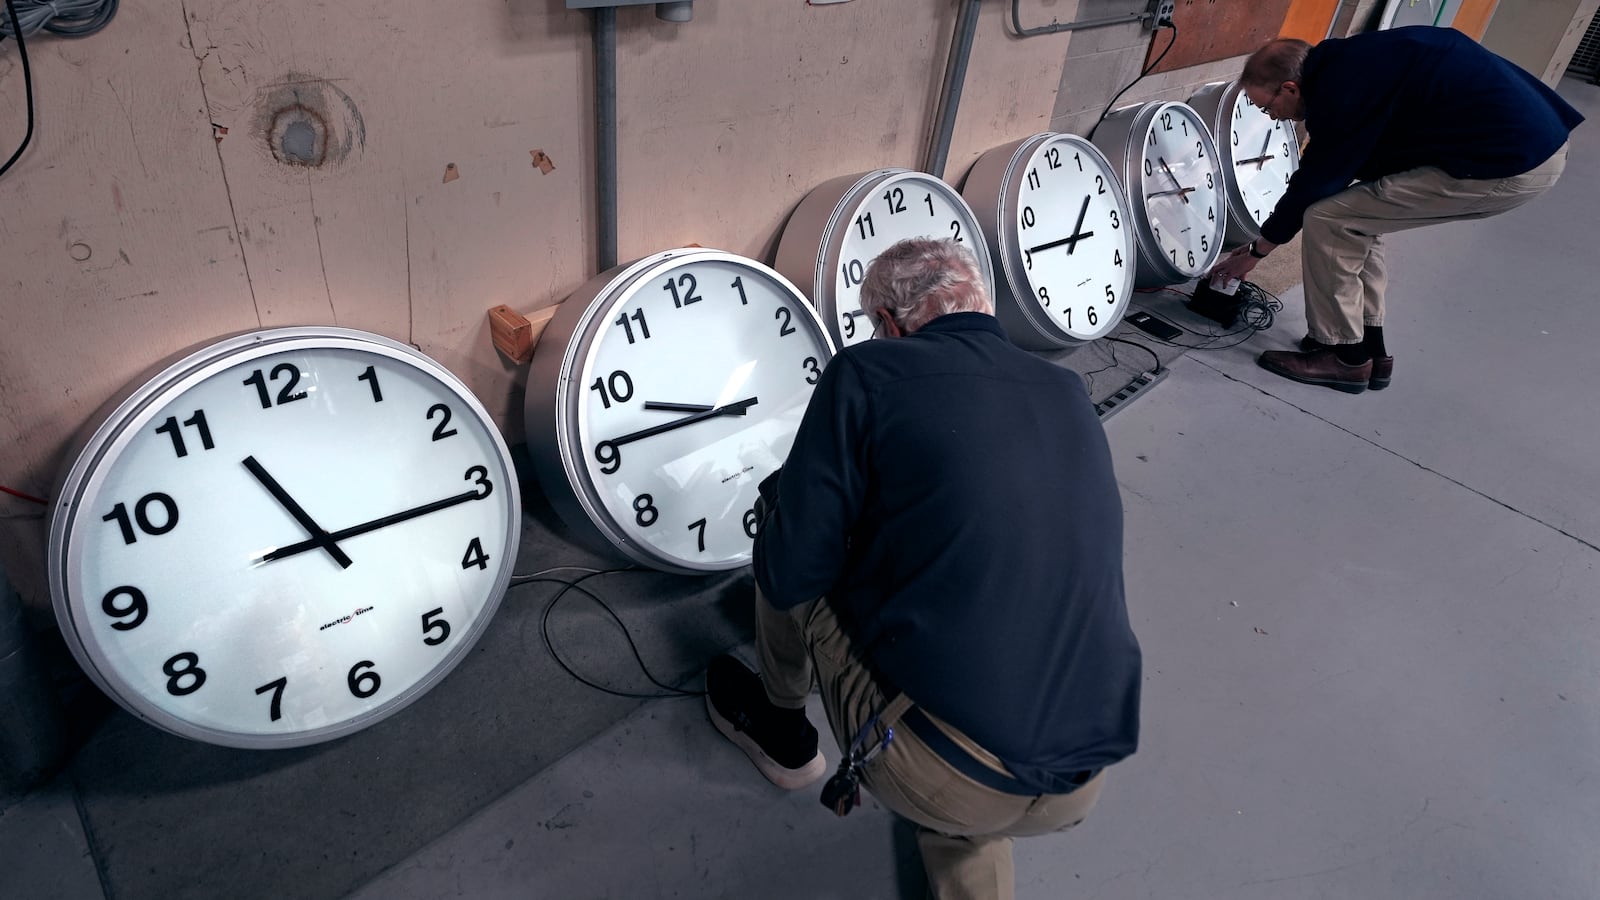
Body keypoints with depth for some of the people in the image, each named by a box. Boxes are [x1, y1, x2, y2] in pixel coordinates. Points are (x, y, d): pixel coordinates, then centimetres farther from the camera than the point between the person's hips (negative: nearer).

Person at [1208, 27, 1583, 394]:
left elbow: (1312, 185, -8)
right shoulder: (1346, 62, 11)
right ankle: (1368, 345, 25)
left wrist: (1256, 251, 6)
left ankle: (1344, 357, 5)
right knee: (1357, 214, 17)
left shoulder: (1341, 90, -17)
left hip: (1510, 163, -10)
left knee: (1328, 218, -7)